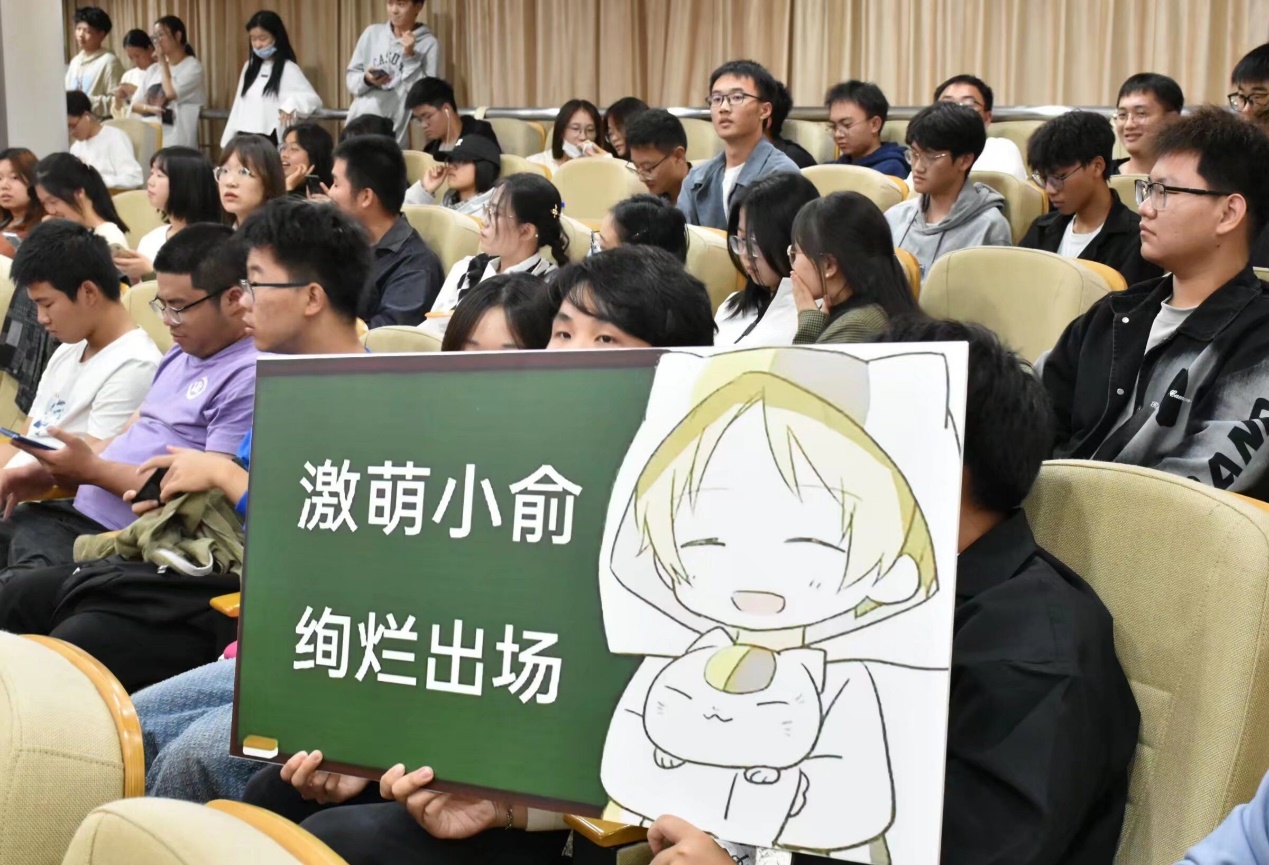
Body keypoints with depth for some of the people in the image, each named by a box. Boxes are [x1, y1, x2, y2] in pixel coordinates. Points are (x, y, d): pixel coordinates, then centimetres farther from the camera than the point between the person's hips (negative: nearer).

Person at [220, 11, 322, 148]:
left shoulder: (288, 68, -5)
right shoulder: (249, 67, 14)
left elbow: (314, 100, -14)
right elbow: (239, 105, 18)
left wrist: (292, 103, -35)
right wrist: (228, 141, 14)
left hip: (271, 142, -6)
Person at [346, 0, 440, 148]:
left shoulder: (429, 44, -1)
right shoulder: (372, 33, 9)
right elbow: (351, 78, 10)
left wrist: (410, 56, -14)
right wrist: (366, 80, -10)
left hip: (394, 133, -4)